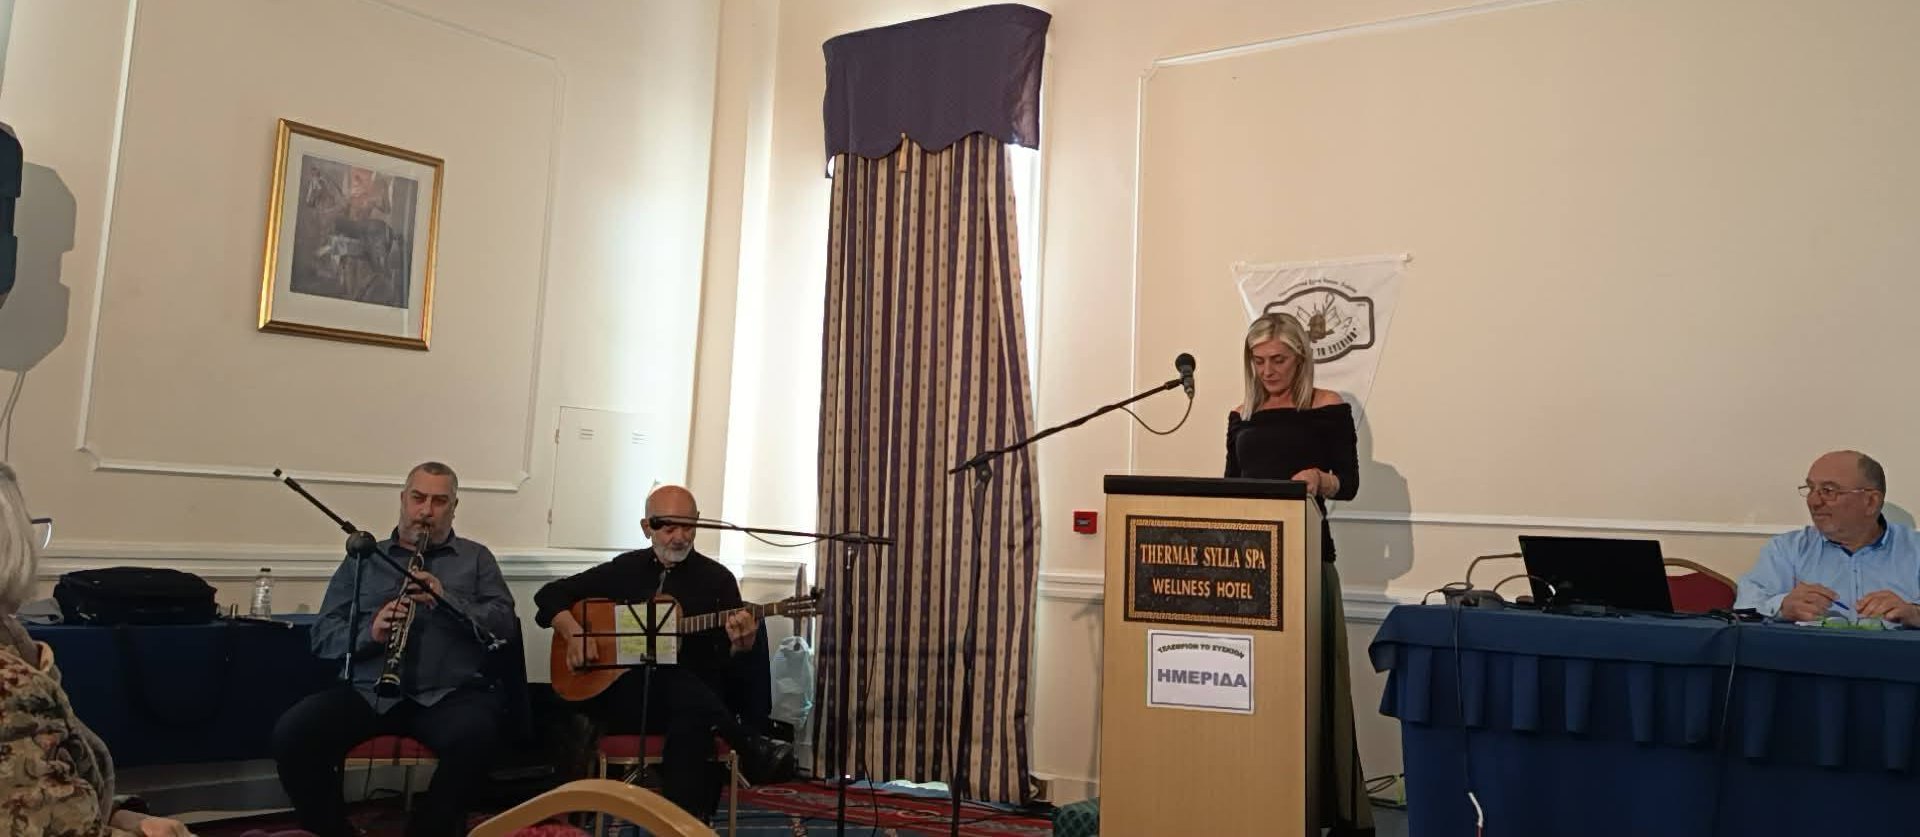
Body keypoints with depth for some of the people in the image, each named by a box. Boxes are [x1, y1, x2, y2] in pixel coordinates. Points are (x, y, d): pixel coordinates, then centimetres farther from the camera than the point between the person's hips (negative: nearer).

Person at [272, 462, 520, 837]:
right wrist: (369, 633, -11)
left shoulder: (476, 558, 16)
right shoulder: (363, 559, 19)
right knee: (291, 735, -24)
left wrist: (447, 600, -13)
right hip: (369, 692, 2)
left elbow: (506, 626, 3)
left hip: (450, 694, -2)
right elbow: (323, 637, 11)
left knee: (473, 738, -35)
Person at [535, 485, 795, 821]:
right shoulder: (624, 568, 11)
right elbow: (550, 594, 14)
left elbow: (726, 662, 1)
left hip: (694, 704, -1)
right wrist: (573, 632, -6)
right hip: (624, 697, 1)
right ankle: (753, 753, -19)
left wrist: (740, 645, -25)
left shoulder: (717, 578, 6)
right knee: (678, 684, -34)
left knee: (691, 720, -39)